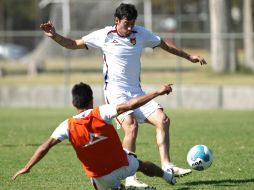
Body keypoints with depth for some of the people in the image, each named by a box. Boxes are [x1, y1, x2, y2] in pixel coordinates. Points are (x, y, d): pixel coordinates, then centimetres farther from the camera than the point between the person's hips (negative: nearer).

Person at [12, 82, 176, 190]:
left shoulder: (68, 126, -14)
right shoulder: (101, 113, -18)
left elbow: (44, 148, -14)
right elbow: (130, 105, -21)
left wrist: (27, 168, -5)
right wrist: (158, 92, -16)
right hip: (123, 166, 0)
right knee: (141, 164, 35)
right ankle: (168, 176, 52)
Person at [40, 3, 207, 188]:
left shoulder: (141, 33, 5)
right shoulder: (104, 36, -5)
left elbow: (165, 45, 18)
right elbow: (73, 44, 2)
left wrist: (189, 56, 19)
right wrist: (54, 36, -13)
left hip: (136, 91, 5)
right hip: (115, 91, -5)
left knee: (163, 120, -10)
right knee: (131, 126, -26)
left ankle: (166, 166, -3)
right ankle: (130, 177, -23)